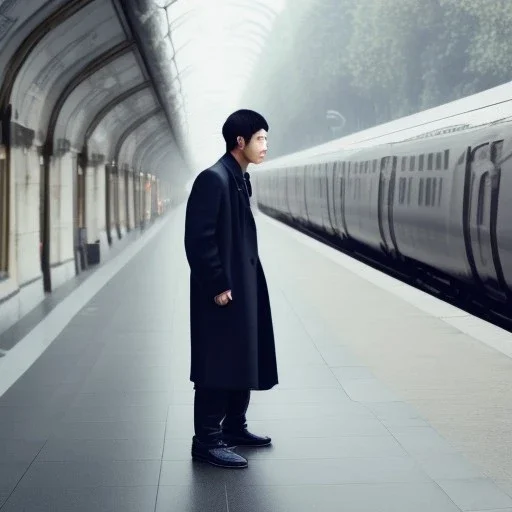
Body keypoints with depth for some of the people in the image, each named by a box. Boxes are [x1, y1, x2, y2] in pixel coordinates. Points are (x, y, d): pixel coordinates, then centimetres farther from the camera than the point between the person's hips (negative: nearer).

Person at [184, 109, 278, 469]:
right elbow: (199, 239, -21)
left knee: (243, 360, 16)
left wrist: (243, 285, 16)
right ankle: (207, 441, 5)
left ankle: (234, 428, 29)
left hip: (244, 288, 10)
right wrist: (218, 286, -20)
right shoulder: (214, 179, -17)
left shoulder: (241, 178, 12)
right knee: (218, 365, -3)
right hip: (222, 292, -10)